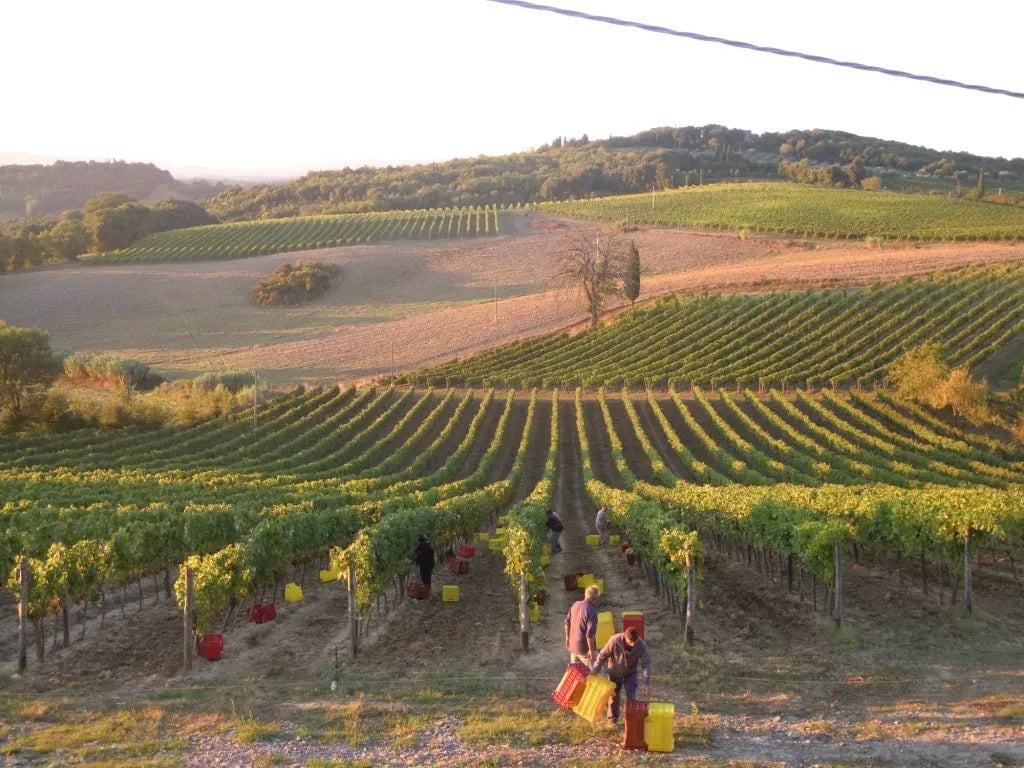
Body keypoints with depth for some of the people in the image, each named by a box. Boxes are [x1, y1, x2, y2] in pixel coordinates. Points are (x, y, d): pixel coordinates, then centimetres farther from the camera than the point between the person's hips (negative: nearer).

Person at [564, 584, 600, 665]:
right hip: (584, 648, -7)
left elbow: (567, 623, 8)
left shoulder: (575, 605, -2)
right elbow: (590, 634, -26)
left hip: (572, 644, 7)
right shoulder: (591, 611, -25)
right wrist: (591, 650, -17)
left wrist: (567, 637, 20)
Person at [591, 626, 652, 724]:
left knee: (631, 697, -6)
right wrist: (594, 670, -21)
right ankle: (612, 718, 35)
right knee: (613, 695, 14)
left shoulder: (641, 646, -29)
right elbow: (603, 655, -20)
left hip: (630, 673, 0)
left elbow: (646, 664, -23)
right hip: (615, 671, 0)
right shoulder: (614, 641, -33)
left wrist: (647, 684, -28)